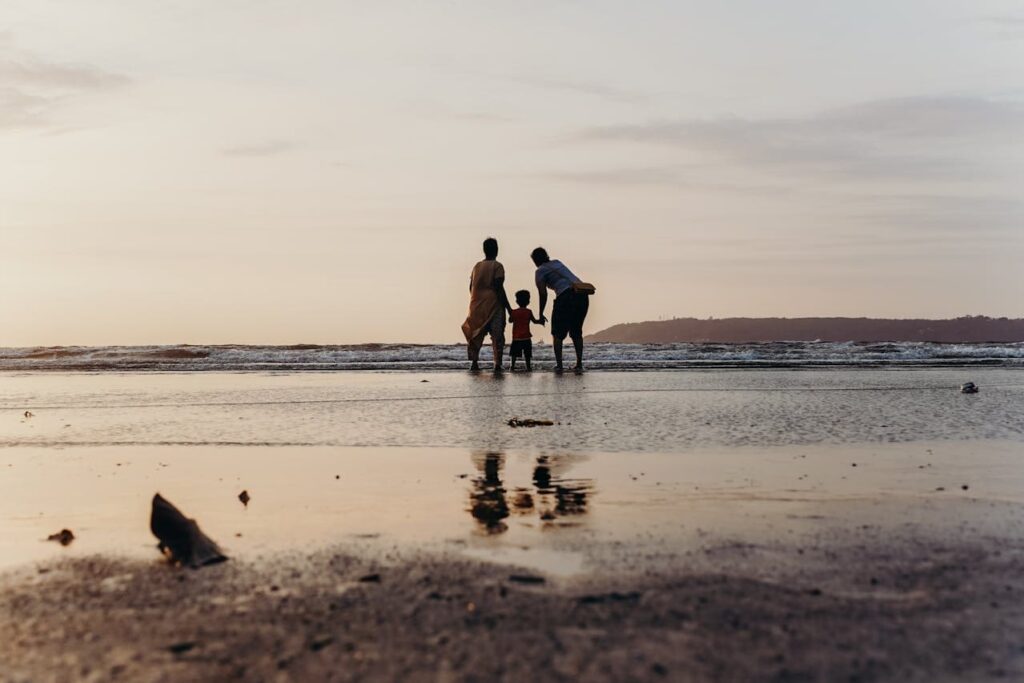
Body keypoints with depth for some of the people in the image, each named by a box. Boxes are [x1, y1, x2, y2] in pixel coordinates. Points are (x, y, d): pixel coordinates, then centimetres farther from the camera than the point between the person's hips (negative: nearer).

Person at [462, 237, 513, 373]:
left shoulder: (477, 266, 12)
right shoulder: (497, 266, -5)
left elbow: (471, 287, 10)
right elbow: (499, 288, -12)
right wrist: (508, 307, -9)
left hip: (477, 306, 5)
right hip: (494, 305, -5)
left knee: (476, 335, 12)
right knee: (497, 335, -6)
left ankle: (474, 363, 9)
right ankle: (497, 364, -15)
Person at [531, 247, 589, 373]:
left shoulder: (541, 270, 7)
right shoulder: (558, 263, 26)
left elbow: (543, 294, 0)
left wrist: (541, 315, 6)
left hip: (566, 296, -6)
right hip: (582, 295, 6)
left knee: (558, 333, 7)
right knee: (576, 332, 16)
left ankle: (559, 364, 0)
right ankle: (579, 364, 10)